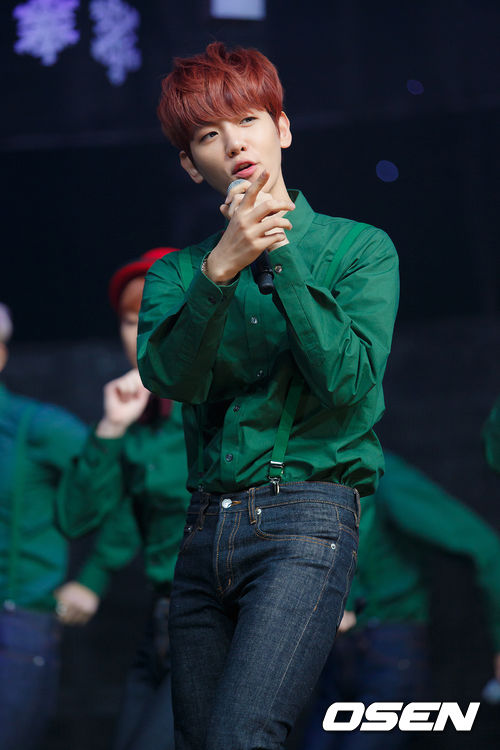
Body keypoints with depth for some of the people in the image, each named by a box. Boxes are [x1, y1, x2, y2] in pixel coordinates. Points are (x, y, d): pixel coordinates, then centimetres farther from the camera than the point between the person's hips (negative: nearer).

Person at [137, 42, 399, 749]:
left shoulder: (359, 248, 5)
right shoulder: (178, 271, 14)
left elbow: (349, 381, -9)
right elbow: (167, 376, -6)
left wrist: (279, 256, -11)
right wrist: (221, 267, -19)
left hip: (306, 518, -5)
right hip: (206, 527, 5)